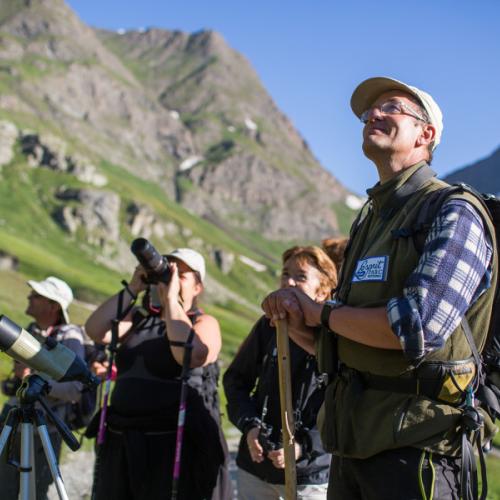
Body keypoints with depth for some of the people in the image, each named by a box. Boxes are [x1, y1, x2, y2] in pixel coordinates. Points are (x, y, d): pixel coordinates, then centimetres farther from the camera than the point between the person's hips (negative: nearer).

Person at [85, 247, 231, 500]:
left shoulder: (204, 323, 0)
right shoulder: (138, 318, 14)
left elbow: (191, 355, -22)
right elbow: (96, 331, -2)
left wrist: (171, 299, -15)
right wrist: (132, 289, -3)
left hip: (177, 447, -5)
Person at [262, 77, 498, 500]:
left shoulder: (454, 214, -8)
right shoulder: (368, 221, 18)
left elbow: (418, 329, -23)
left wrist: (322, 312, -8)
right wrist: (293, 317, -1)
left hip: (413, 444, -8)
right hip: (352, 440, 8)